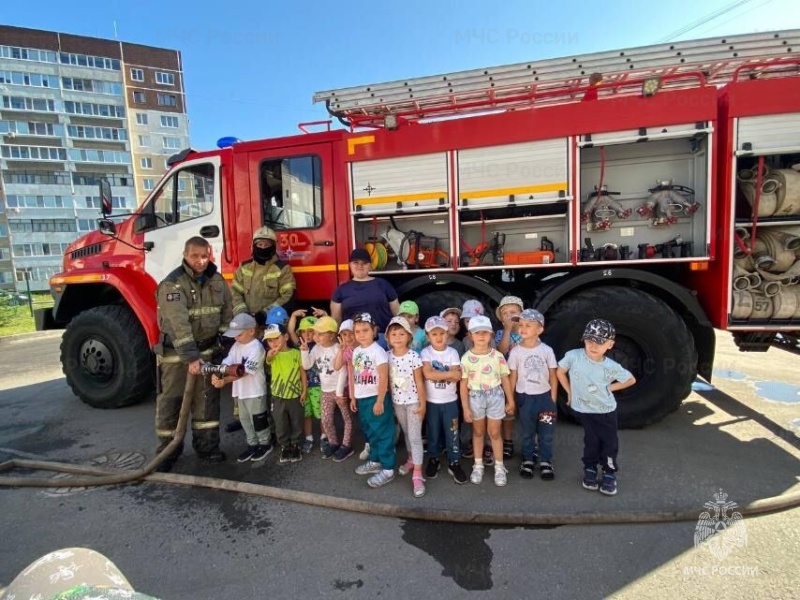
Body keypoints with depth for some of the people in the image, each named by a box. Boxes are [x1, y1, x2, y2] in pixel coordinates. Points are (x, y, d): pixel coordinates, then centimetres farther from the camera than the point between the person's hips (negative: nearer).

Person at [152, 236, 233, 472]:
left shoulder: (217, 280, -1)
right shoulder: (173, 283, -20)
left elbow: (227, 312, 6)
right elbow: (178, 324, -28)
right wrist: (190, 357, -33)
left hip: (206, 348, 5)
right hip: (175, 351, -4)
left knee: (207, 397, 8)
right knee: (171, 399, 5)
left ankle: (207, 445, 21)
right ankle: (168, 449, 20)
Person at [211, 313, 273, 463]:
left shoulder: (257, 348, -22)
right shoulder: (236, 346, 3)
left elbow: (245, 371, -27)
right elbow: (226, 363, -7)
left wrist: (224, 381, -34)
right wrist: (216, 375, -27)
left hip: (255, 392, -8)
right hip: (240, 391, 8)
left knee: (258, 421, 7)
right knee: (245, 419, 19)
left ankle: (265, 444, 26)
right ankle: (252, 445, 35)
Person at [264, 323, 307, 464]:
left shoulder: (296, 353, -6)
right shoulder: (273, 355, -6)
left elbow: (302, 373, 0)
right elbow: (268, 359, -32)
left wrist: (304, 391, -2)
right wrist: (271, 353, -57)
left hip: (295, 395, -1)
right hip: (278, 397, 1)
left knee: (296, 423, 12)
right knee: (281, 425, 12)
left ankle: (295, 446, 31)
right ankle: (285, 447, 31)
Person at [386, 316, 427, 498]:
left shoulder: (414, 357, -17)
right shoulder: (388, 356, -5)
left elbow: (419, 382, -12)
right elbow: (388, 380, 3)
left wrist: (422, 404, -10)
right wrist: (390, 400, 5)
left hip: (413, 401, -4)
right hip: (397, 401, 5)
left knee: (415, 436, -2)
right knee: (406, 433, 22)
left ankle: (417, 475, 3)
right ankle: (411, 459, 42)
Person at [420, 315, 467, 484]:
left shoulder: (452, 352, -5)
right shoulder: (426, 352, -9)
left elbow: (457, 377, -14)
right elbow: (428, 374, -23)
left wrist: (437, 374, -21)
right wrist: (449, 374, -20)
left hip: (450, 401, 1)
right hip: (431, 401, 0)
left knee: (452, 433, 7)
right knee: (433, 432, 14)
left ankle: (454, 463, 21)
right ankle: (433, 460, 32)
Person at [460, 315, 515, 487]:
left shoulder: (498, 356, -7)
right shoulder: (467, 358, -9)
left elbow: (505, 379, 2)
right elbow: (464, 384, -5)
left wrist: (510, 401, 5)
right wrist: (466, 408, -5)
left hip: (495, 396, 0)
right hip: (476, 397, 0)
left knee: (494, 433, 8)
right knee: (478, 432, 16)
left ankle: (499, 467, 25)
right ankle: (478, 465, 32)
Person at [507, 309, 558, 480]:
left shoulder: (547, 350, -7)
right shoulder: (515, 352, -7)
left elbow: (553, 377, 0)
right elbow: (513, 377, -1)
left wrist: (553, 400, -1)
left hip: (544, 396, 0)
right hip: (524, 397, 0)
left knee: (546, 432, 8)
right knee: (527, 432, 13)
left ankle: (546, 461, 26)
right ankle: (528, 459, 30)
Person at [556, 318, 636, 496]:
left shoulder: (612, 367, -17)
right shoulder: (573, 357, -20)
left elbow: (631, 380, 1)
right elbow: (560, 372, -3)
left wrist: (609, 388, -6)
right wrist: (570, 392, 0)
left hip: (606, 410, 1)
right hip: (585, 409, -1)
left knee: (610, 443, 7)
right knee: (592, 442, 9)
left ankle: (609, 474, 29)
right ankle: (590, 470, 32)